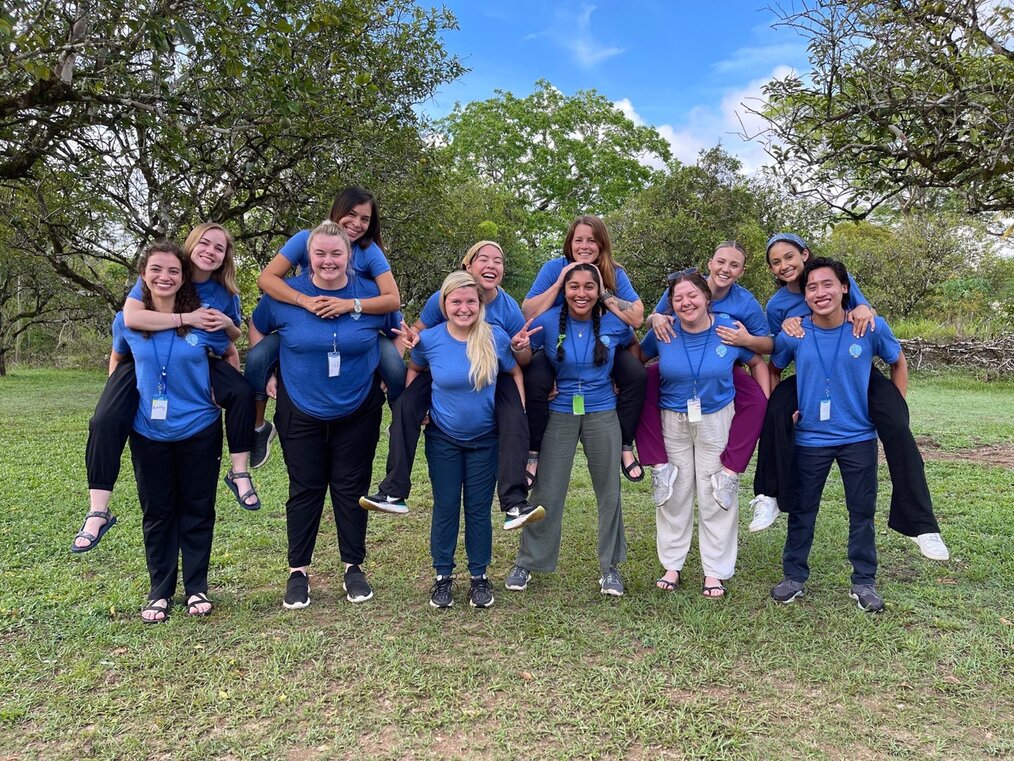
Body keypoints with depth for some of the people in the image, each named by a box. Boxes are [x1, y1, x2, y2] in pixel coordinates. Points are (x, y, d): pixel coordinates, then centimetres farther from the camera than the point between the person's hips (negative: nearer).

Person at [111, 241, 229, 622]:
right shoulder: (127, 320, -4)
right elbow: (117, 359, 16)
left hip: (199, 430, -1)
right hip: (148, 433, 2)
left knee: (197, 509, 9)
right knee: (157, 512, 11)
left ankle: (197, 587, 23)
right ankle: (160, 590, 25)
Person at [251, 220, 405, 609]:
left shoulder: (370, 294, -7)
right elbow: (256, 332, 10)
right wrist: (267, 375, 4)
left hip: (358, 412, 0)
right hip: (301, 411, 0)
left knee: (351, 488, 8)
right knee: (305, 489, 7)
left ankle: (354, 567, 24)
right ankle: (298, 570, 22)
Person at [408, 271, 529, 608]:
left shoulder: (496, 337, -13)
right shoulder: (429, 339, -12)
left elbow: (515, 373, 4)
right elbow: (414, 370, 10)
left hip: (485, 439, 0)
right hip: (443, 439, 0)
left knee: (479, 509, 8)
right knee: (445, 507, 8)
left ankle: (479, 575, 24)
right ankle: (443, 575, 24)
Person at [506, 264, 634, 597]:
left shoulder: (614, 323, -5)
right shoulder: (548, 322, -10)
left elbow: (634, 351, 15)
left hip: (602, 413, 1)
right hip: (560, 413, -1)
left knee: (609, 491, 9)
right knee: (547, 491, 3)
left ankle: (610, 566, 26)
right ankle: (527, 563, 20)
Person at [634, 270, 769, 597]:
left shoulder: (730, 330, -9)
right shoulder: (663, 332, -7)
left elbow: (757, 364, 5)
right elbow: (638, 357, 11)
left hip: (717, 420, -1)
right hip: (672, 421, 1)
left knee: (716, 496, 4)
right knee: (673, 494, 9)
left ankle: (716, 571, 18)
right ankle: (672, 565, 24)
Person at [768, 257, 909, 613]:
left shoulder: (871, 327, -11)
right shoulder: (792, 335, -10)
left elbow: (898, 363, 7)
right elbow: (773, 370, 9)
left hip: (859, 437, 0)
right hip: (810, 438, 0)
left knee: (862, 511, 11)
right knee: (802, 510, 11)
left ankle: (864, 581, 27)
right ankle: (794, 576, 27)